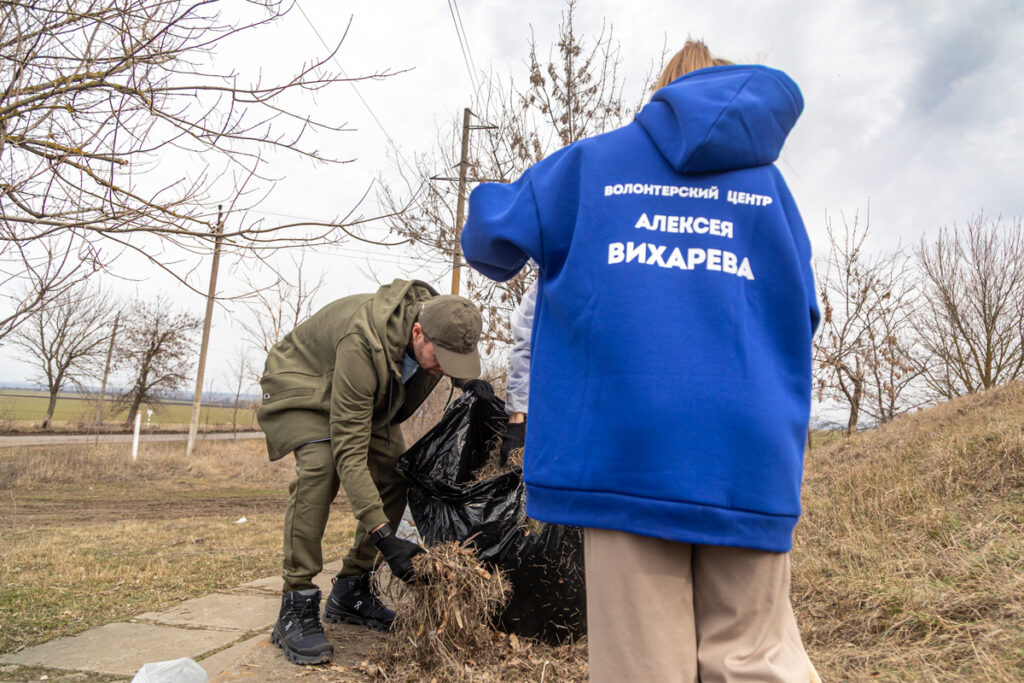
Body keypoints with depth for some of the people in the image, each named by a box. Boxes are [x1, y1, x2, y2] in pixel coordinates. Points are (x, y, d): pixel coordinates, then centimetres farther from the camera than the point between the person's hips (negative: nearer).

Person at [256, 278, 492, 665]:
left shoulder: (439, 322, -23)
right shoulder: (363, 345, -44)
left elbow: (453, 362, 7)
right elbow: (349, 451, -42)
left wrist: (469, 382, -17)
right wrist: (383, 535, -46)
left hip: (368, 395, 7)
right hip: (302, 384, -7)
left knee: (395, 476, -6)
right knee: (321, 467, -31)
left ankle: (349, 593, 7)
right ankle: (295, 609, -20)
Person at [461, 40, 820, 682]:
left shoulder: (593, 160, 12)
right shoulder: (767, 179, 16)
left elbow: (490, 240, 12)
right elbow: (800, 312, 16)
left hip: (626, 442, -1)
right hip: (750, 457, 2)